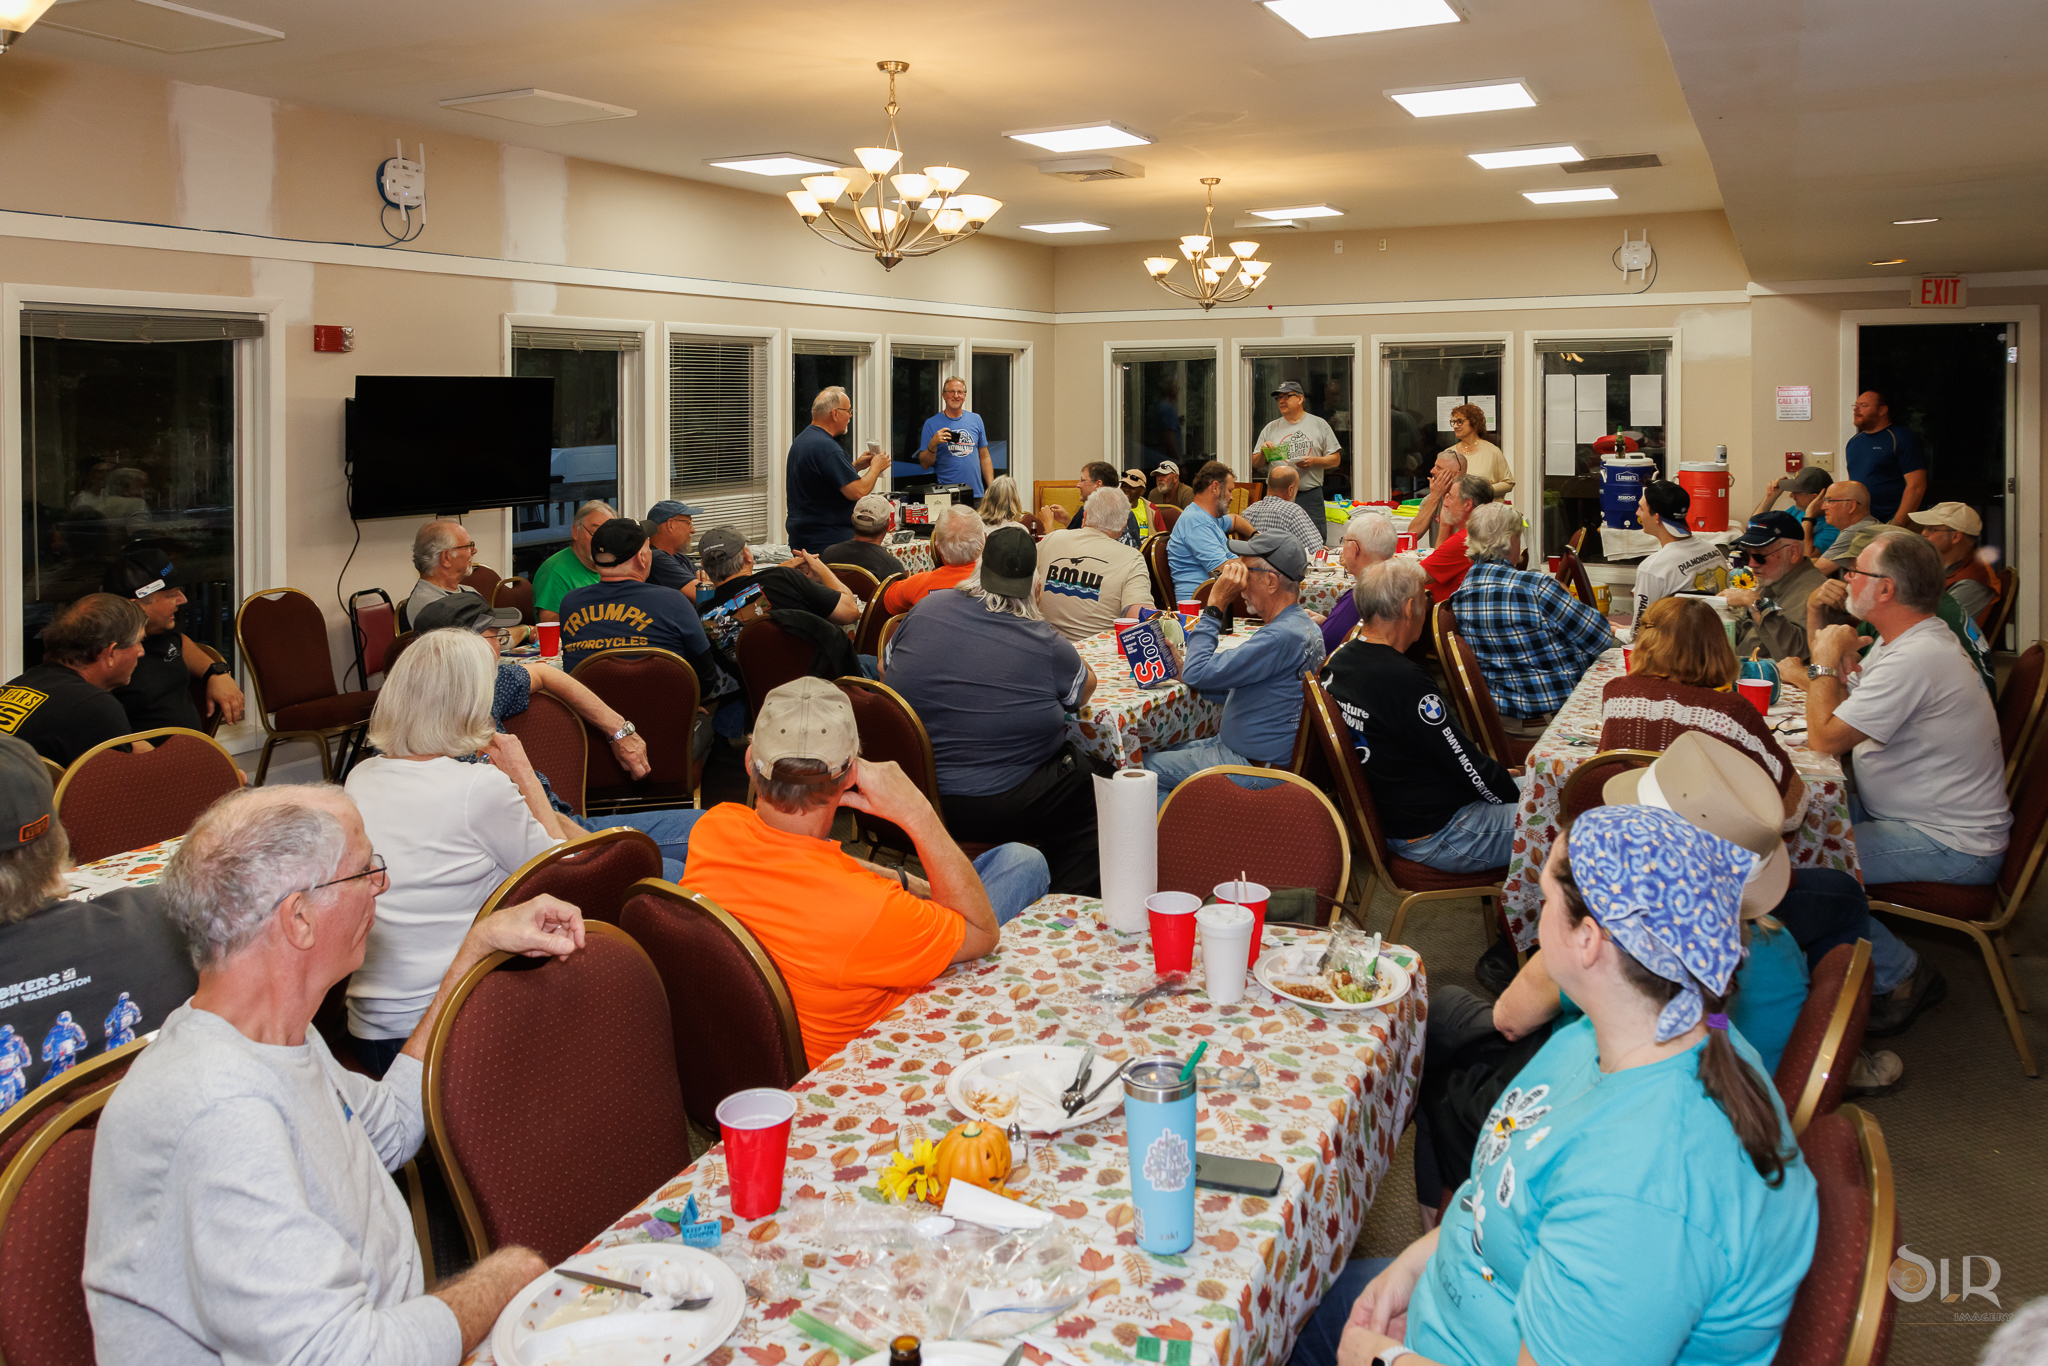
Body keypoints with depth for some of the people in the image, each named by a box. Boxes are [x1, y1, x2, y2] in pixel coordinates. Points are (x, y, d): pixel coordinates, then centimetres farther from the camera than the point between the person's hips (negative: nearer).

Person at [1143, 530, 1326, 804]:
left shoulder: (1282, 637, -26)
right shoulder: (1302, 625, 8)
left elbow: (1198, 673, -26)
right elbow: (1238, 689, 16)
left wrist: (1215, 606, -18)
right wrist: (1183, 670, 4)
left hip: (1254, 769, -10)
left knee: (1147, 766, -3)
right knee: (1155, 750, 16)